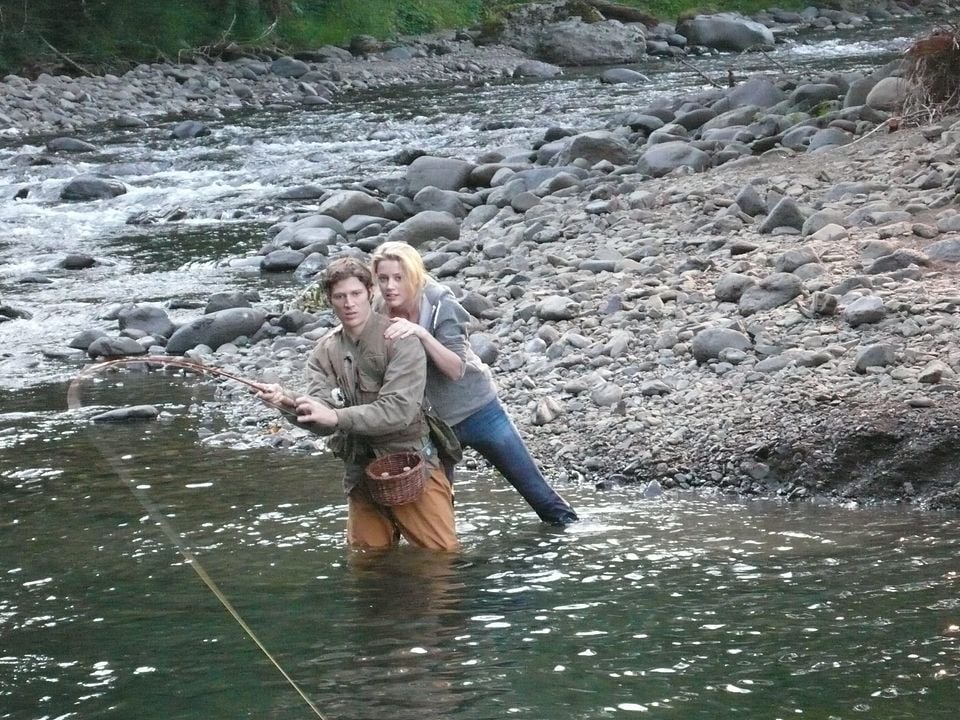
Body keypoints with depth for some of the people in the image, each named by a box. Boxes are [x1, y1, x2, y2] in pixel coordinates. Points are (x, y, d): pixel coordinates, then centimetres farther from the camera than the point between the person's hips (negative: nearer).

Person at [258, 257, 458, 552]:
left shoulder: (400, 341, -12)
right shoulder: (324, 352, 4)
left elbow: (399, 410, -23)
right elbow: (322, 421, -7)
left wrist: (335, 417, -29)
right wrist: (288, 404, -29)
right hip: (360, 470, 5)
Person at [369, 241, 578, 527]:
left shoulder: (440, 304, -22)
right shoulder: (381, 314, -10)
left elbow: (456, 368, -29)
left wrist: (421, 333, -41)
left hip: (476, 409, -3)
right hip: (431, 420, 3)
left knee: (532, 484, 5)